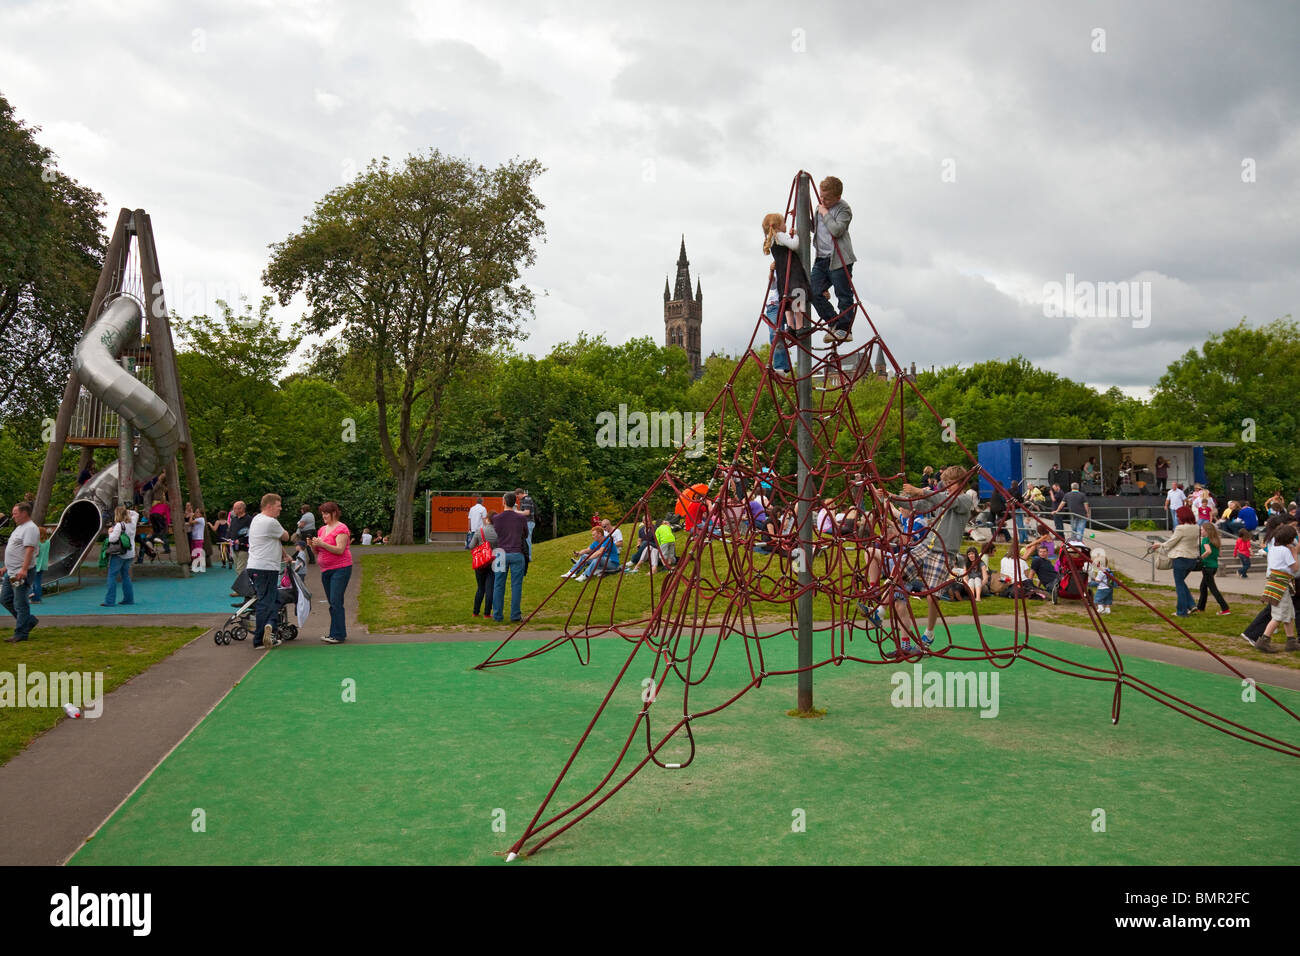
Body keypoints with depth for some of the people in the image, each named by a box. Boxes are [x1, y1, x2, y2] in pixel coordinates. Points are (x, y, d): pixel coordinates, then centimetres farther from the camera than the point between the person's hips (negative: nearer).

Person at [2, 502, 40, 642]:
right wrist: (6, 567, 24)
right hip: (11, 572, 11)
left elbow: (29, 550, -24)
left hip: (21, 573, -11)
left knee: (20, 603, -6)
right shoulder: (19, 527, 19)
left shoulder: (30, 528, -14)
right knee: (5, 599, 14)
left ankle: (21, 633, 0)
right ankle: (29, 620, 22)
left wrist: (23, 569, -31)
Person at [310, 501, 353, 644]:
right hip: (325, 570, 8)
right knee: (332, 603, 10)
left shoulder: (341, 528, -8)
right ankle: (337, 632, 16)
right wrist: (312, 545, -3)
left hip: (340, 569, -8)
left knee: (336, 602, -12)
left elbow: (340, 550, -18)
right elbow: (317, 551, 18)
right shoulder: (322, 529, 16)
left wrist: (322, 544, -24)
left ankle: (338, 635, -11)